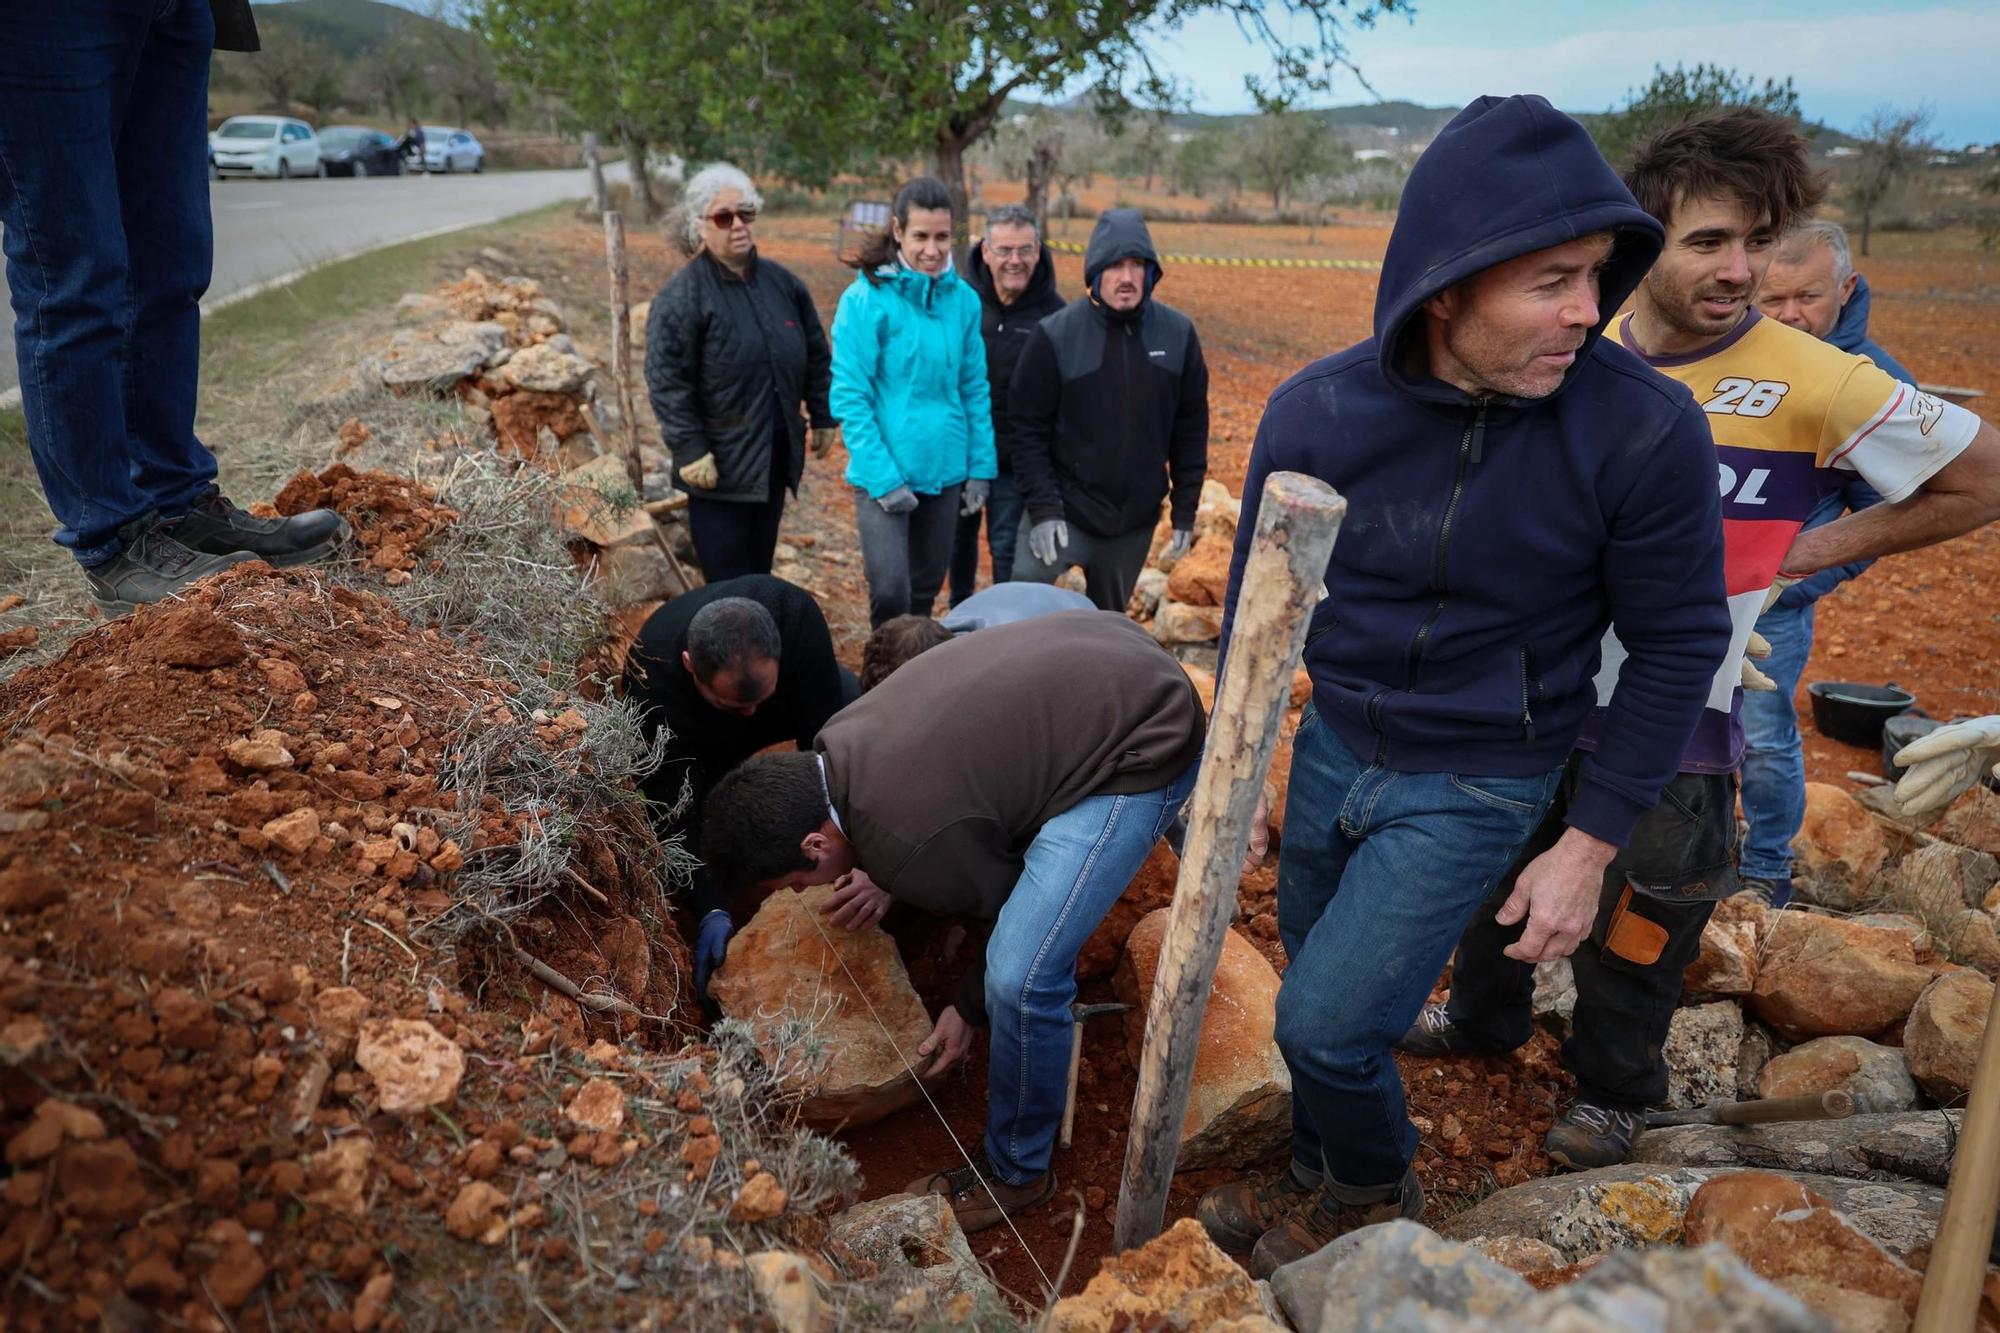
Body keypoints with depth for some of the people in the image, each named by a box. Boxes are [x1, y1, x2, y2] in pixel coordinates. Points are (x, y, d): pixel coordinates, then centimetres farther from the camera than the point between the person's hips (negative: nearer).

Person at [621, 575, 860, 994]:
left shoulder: (797, 613, -40)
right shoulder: (652, 682, -41)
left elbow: (823, 732, -35)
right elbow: (676, 813, -36)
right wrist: (711, 910, -45)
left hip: (789, 702, 1)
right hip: (699, 737, 0)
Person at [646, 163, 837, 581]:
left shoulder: (781, 282, 7)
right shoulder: (682, 295, -11)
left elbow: (816, 355, 16)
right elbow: (666, 381, -15)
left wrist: (823, 418, 14)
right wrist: (690, 450, -18)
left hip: (776, 459, 6)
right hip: (720, 466, -6)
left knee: (760, 574, 17)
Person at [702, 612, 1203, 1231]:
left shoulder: (908, 844, -26)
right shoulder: (841, 741, -2)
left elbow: (1015, 904, -7)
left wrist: (968, 1009, 8)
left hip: (1145, 752, -9)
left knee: (1020, 978, -14)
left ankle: (1018, 1174, 11)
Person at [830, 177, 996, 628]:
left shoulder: (963, 299, 3)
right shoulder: (866, 298, -10)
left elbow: (974, 388, 9)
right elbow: (849, 396, -11)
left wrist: (981, 467, 3)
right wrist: (883, 478, -16)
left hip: (945, 471, 4)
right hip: (884, 473, -4)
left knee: (926, 590, 15)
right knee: (892, 595, -11)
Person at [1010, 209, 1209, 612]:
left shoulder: (1178, 333, -2)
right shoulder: (1055, 335, -11)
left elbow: (1191, 427, 4)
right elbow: (1029, 428, -9)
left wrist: (1185, 510, 3)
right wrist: (1042, 509, -17)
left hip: (1136, 520, 3)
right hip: (1064, 511, -3)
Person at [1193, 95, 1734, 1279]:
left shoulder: (1644, 430, -22)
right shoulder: (1316, 411, -15)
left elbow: (1680, 645, -9)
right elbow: (1256, 603, 0)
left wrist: (1593, 842, -7)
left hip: (1478, 789, -3)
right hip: (1333, 748, 4)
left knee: (1326, 1019, -5)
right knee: (1318, 997, 17)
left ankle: (1377, 1192, 29)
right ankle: (1321, 1182, 46)